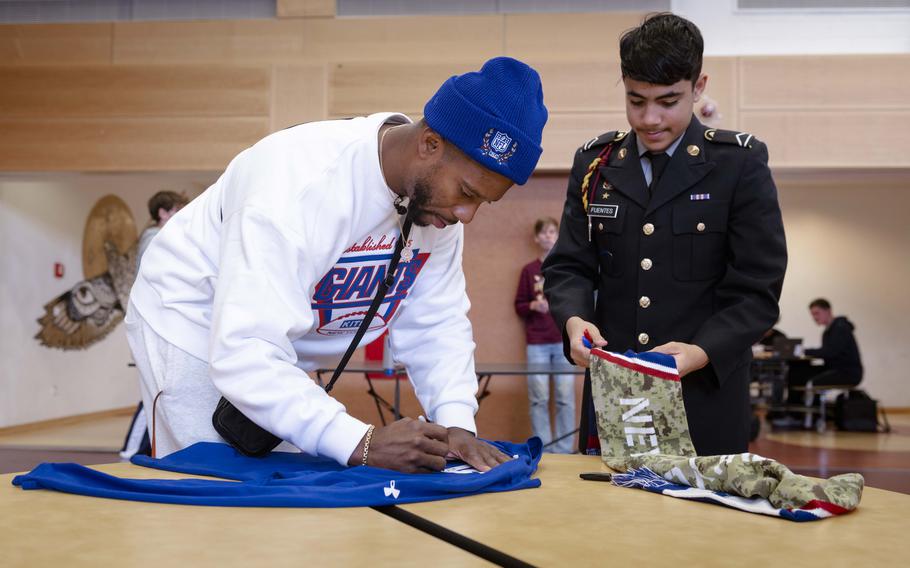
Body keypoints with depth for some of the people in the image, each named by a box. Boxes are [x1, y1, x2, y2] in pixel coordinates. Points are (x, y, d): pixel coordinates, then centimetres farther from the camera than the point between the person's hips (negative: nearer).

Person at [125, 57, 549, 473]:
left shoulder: (438, 192, -13)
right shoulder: (299, 184, -36)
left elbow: (435, 323, -8)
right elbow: (244, 354, -41)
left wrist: (457, 425, -23)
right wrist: (361, 443, -47)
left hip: (277, 352, 7)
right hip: (194, 325, -6)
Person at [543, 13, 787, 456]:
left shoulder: (741, 164, -3)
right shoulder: (595, 164, 7)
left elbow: (757, 290, -6)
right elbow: (569, 265, 7)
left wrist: (702, 352, -22)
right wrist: (574, 319, -15)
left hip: (706, 396, -2)